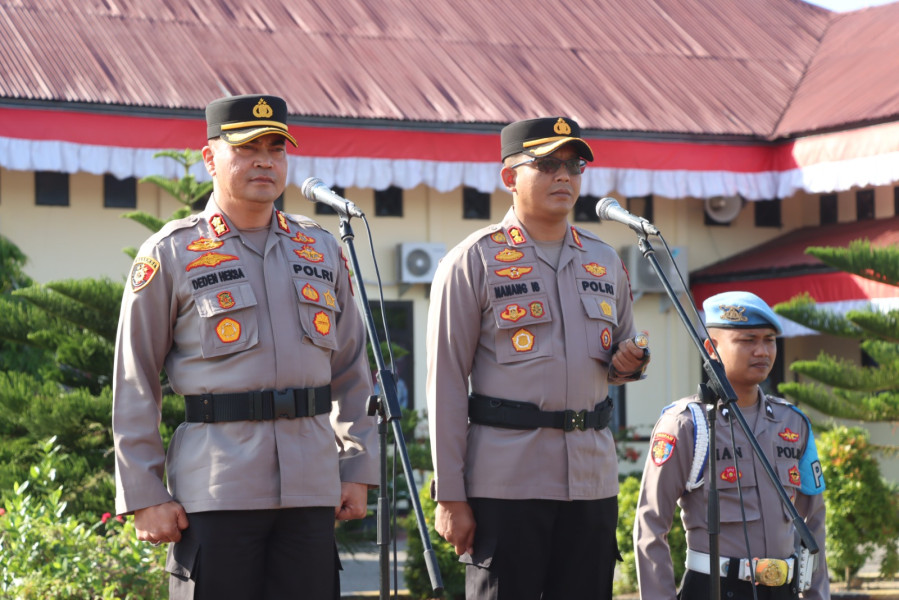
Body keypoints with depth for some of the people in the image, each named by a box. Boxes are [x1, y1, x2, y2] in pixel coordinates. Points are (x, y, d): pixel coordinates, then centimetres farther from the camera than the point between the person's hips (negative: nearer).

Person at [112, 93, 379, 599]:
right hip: (215, 491, -4)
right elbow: (134, 385, 0)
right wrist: (144, 496, -5)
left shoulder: (322, 250, 14)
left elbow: (352, 371, 18)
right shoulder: (171, 255, 1)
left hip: (311, 490, 4)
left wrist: (358, 469, 11)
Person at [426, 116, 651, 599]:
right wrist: (450, 495, -9)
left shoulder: (604, 261, 15)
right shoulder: (474, 261, -2)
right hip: (505, 482, -5)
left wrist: (628, 364, 0)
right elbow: (447, 382, -4)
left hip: (593, 481, 5)